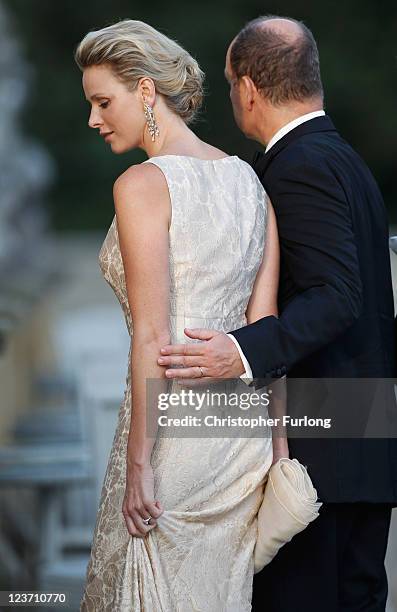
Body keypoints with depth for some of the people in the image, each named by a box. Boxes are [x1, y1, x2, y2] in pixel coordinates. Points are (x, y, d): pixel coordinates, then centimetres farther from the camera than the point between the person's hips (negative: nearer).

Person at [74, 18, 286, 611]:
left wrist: (139, 464, -14)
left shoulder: (142, 184, -11)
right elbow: (265, 325, 7)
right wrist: (277, 449, 9)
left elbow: (153, 338, -16)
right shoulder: (248, 178, 9)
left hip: (176, 428, -7)